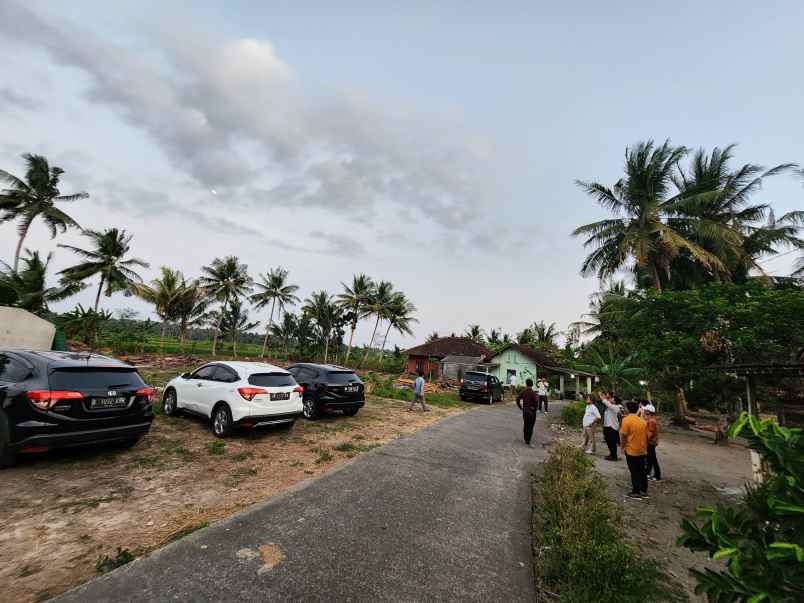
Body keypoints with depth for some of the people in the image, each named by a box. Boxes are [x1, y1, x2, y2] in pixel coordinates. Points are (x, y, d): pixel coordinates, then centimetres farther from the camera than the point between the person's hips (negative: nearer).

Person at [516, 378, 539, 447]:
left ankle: (526, 440, 24)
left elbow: (518, 399, 4)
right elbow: (536, 401, -27)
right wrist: (535, 408, -11)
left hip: (524, 411, 5)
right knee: (530, 427, 0)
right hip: (531, 411, -5)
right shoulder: (533, 393, -14)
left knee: (525, 426, 15)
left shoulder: (524, 392, 1)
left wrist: (520, 407, 10)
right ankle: (528, 442, -1)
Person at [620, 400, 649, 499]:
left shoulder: (626, 420, -15)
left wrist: (623, 447, -1)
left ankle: (636, 492, 10)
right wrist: (645, 446, 21)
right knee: (642, 471, 15)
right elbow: (646, 435, 9)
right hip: (643, 450, 6)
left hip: (631, 451, -6)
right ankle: (644, 491, 24)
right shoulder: (643, 421, 3)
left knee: (634, 472, 4)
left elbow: (623, 435, -16)